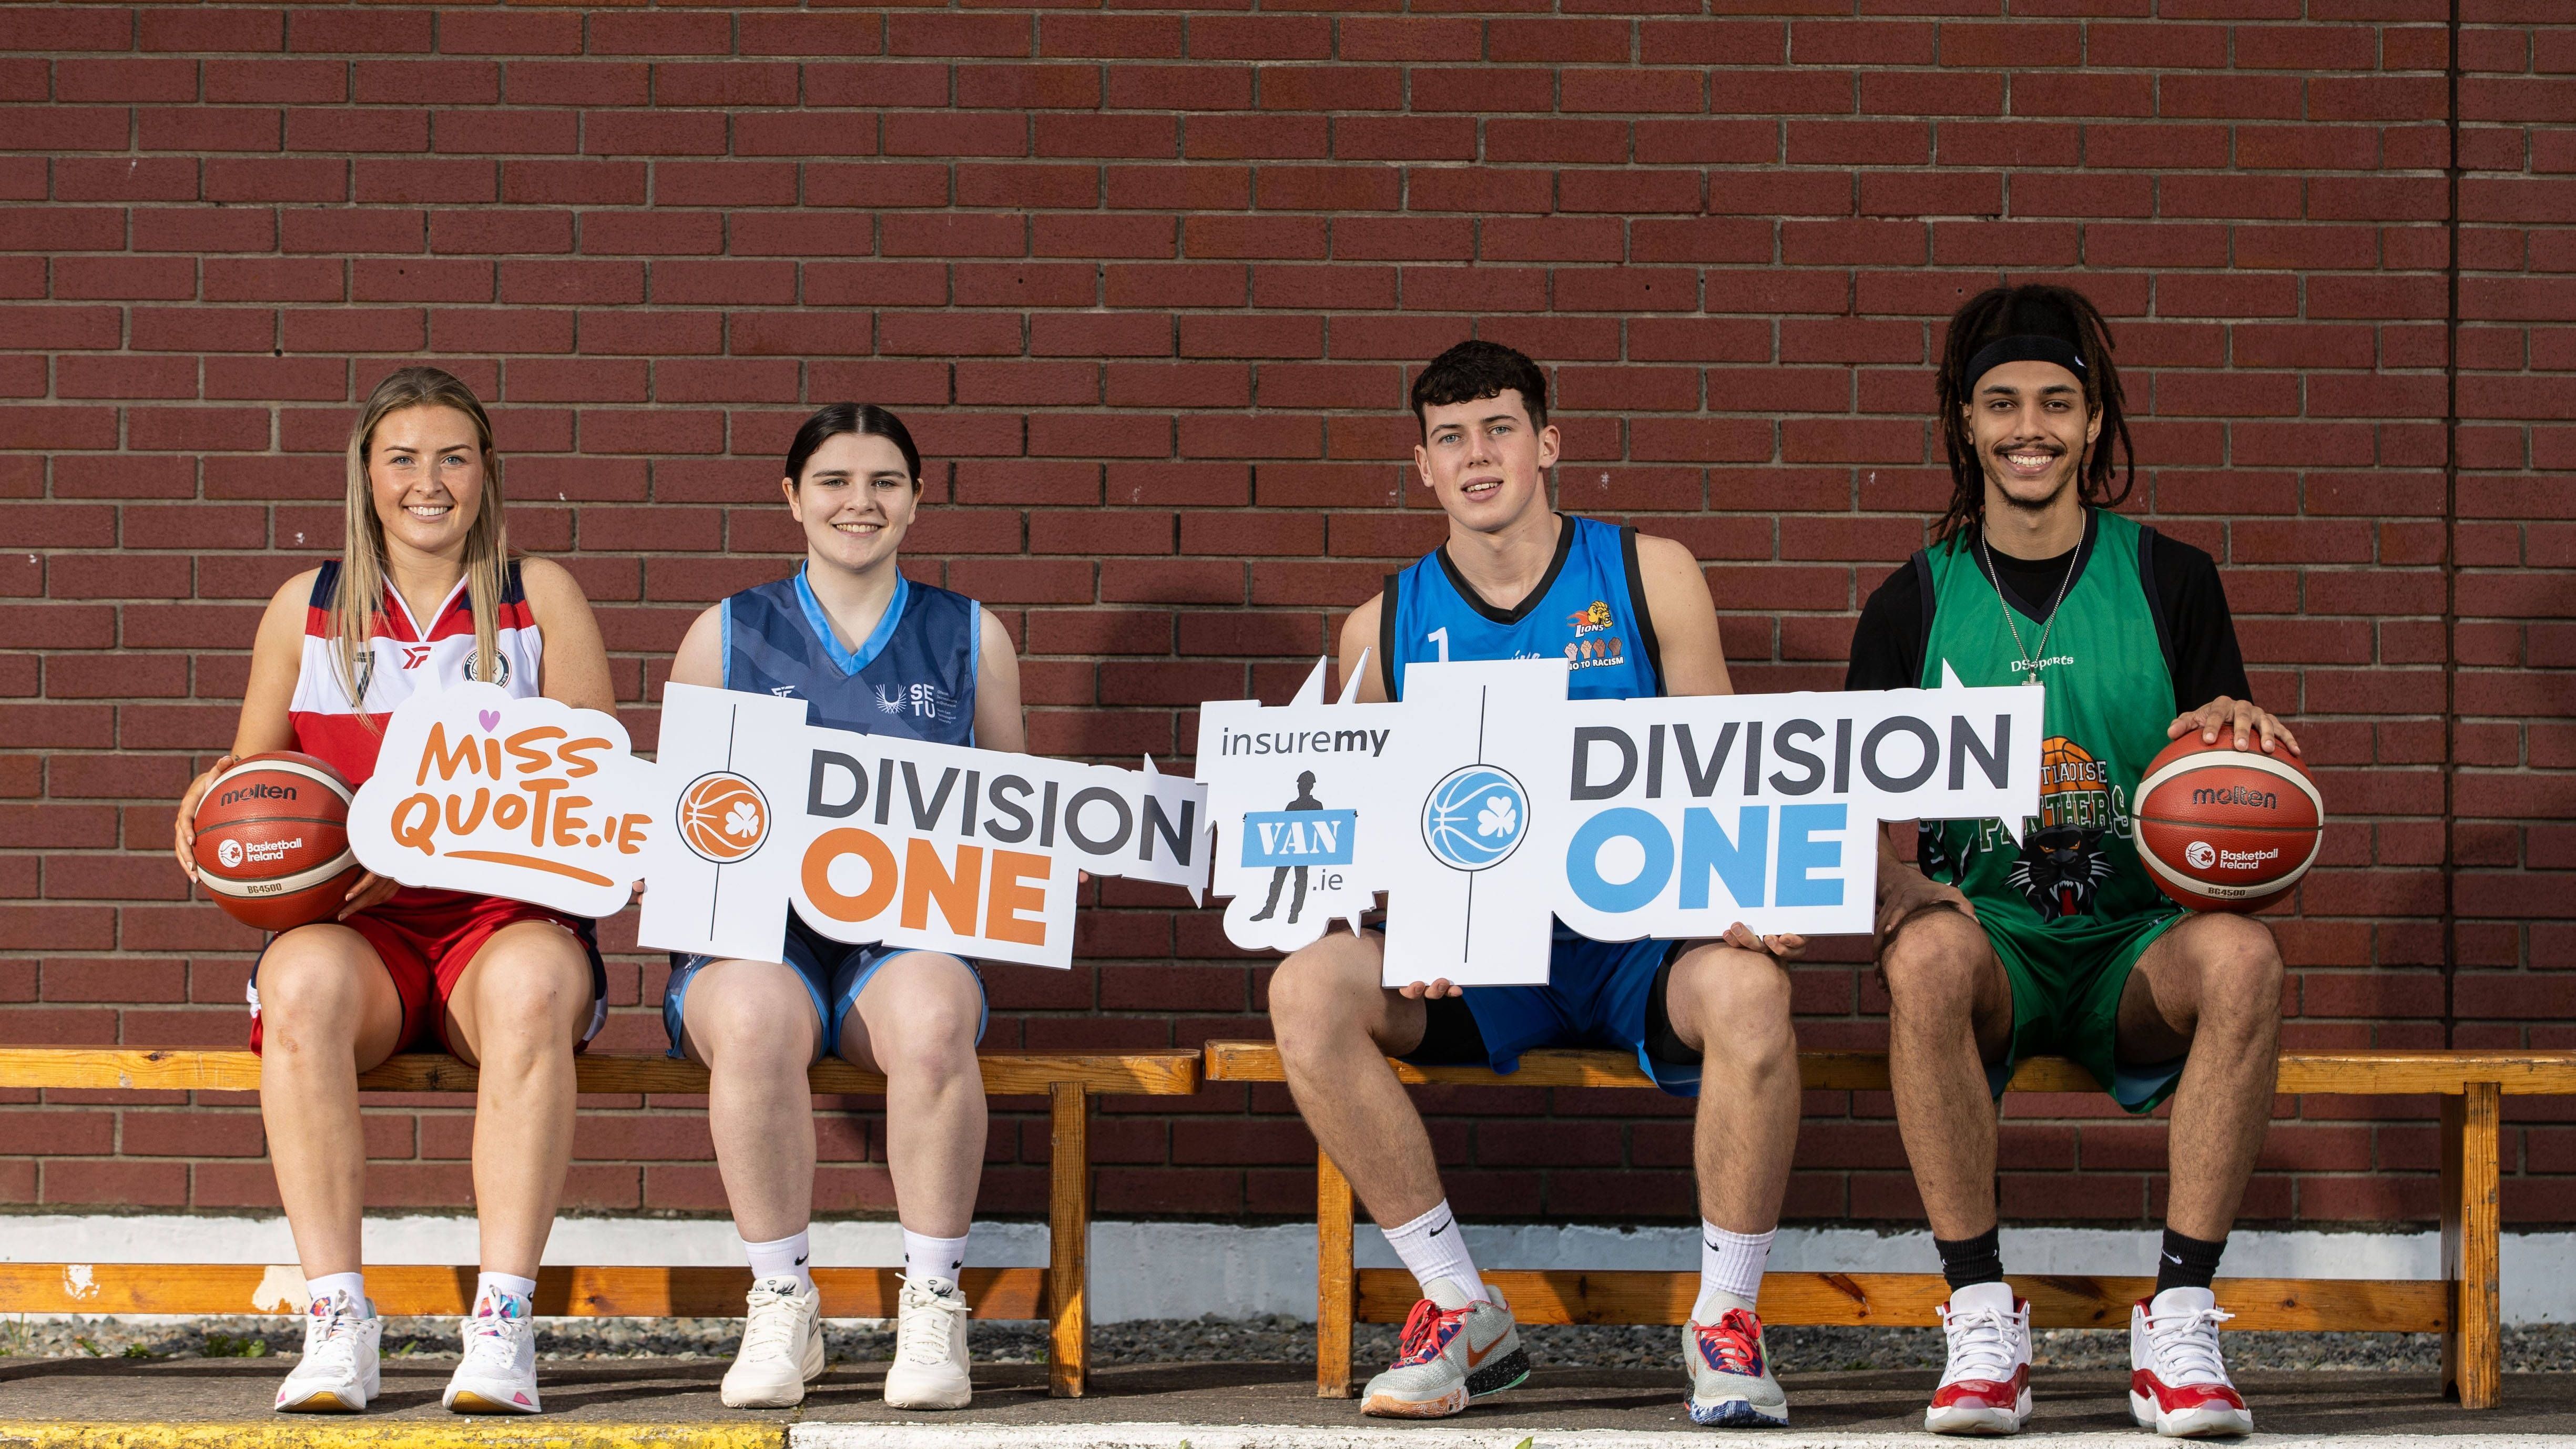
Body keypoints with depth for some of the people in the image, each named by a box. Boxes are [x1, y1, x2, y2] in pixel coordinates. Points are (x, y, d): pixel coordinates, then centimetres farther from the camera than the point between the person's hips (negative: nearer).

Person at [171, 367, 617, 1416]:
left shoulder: (541, 598, 10)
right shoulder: (305, 608, 16)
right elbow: (251, 769, 22)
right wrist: (209, 803, -3)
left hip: (507, 916, -1)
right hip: (352, 929, 1)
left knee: (529, 984, -39)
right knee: (303, 979, -36)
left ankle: (502, 1326, -38)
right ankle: (336, 1324, -35)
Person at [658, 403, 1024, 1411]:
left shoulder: (971, 639, 15)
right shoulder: (726, 636, 12)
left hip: (911, 936, 0)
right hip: (754, 931, 0)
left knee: (932, 1018, -37)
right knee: (757, 1018, -38)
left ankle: (932, 1306, -22)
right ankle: (780, 1307, -22)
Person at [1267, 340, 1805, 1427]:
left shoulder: (1647, 575, 7)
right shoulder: (1385, 627, 10)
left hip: (1643, 940, -2)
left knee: (1747, 987, -36)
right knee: (1307, 988, -27)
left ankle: (1725, 1319, -16)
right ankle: (1462, 1314, -14)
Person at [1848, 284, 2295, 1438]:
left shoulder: (2169, 582, 9)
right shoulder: (1913, 605, 9)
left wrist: (2236, 742, -15)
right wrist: (1899, 886, -21)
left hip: (2137, 947, 0)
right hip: (1991, 943, 0)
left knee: (2240, 953, -34)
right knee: (1927, 954, -36)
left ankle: (2178, 1321, -27)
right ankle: (1981, 1322, -27)